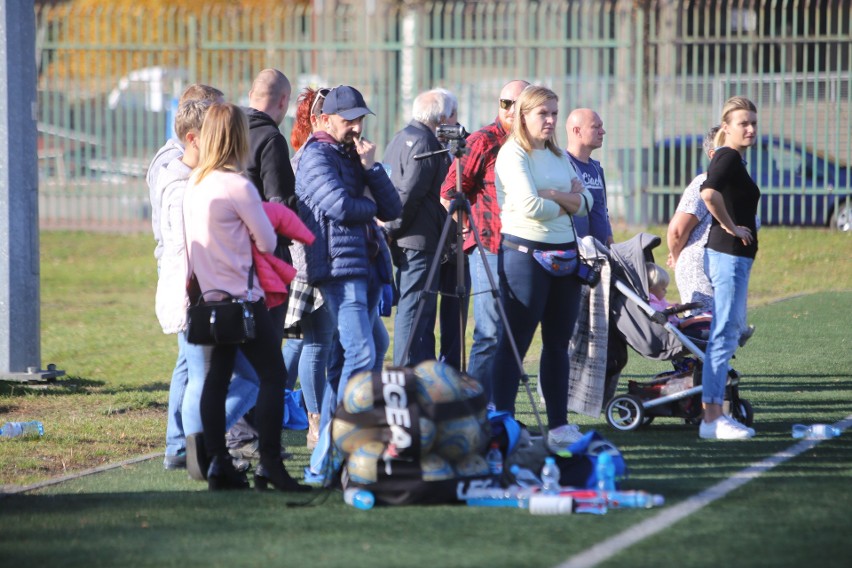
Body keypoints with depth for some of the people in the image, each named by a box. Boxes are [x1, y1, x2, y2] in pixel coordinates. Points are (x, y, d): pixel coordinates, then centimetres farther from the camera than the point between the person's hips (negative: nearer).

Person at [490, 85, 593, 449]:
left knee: (558, 343, 9)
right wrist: (566, 203, -3)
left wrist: (553, 195, -10)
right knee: (515, 342, -6)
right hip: (525, 252, -8)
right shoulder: (513, 154, -7)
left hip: (565, 254, 8)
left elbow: (586, 202, 8)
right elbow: (530, 206, -20)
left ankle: (559, 426, 13)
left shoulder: (559, 156, 17)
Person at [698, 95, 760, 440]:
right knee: (724, 334, -9)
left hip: (734, 256, 11)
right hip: (729, 253, -11)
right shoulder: (729, 157, -14)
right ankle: (712, 419, -9)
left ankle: (713, 414, 16)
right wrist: (731, 227, -20)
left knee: (730, 333, 13)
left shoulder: (732, 159, 16)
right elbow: (709, 193, -32)